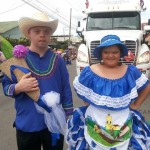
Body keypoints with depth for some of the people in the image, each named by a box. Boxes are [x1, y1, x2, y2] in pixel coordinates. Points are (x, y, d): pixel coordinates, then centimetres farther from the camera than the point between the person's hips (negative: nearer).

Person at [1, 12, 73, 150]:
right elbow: (6, 86, -2)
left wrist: (68, 116, 3)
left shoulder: (57, 60, -2)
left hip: (54, 123, 1)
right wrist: (18, 87, -23)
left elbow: (66, 89, 2)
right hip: (26, 125, 0)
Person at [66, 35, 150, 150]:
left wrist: (136, 105, 2)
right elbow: (77, 87, 6)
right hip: (95, 125, -1)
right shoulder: (90, 72, -8)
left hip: (123, 126, 2)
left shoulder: (131, 72, -4)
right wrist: (87, 102, 0)